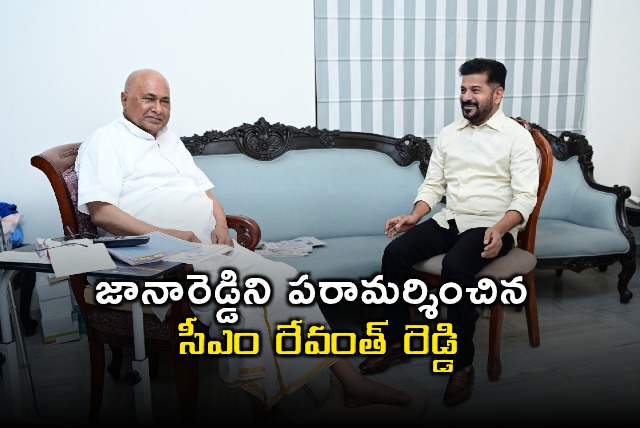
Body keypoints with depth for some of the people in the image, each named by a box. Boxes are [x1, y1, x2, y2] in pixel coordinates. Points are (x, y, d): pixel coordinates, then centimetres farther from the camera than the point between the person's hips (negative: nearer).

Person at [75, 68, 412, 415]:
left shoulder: (169, 139, 25)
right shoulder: (105, 142, 3)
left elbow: (205, 190, 22)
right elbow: (101, 212, -11)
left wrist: (220, 225, 1)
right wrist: (166, 234, -21)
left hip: (211, 247, 7)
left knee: (282, 280, -11)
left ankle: (351, 381, -9)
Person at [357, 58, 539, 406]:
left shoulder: (517, 136, -4)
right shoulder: (448, 134, 12)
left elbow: (525, 197, -10)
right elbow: (433, 184, 13)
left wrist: (499, 229, -29)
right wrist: (413, 216, -6)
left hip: (492, 227, -5)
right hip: (449, 220, 5)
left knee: (455, 267, -35)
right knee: (395, 252, -20)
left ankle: (462, 363, -18)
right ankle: (396, 341, -6)